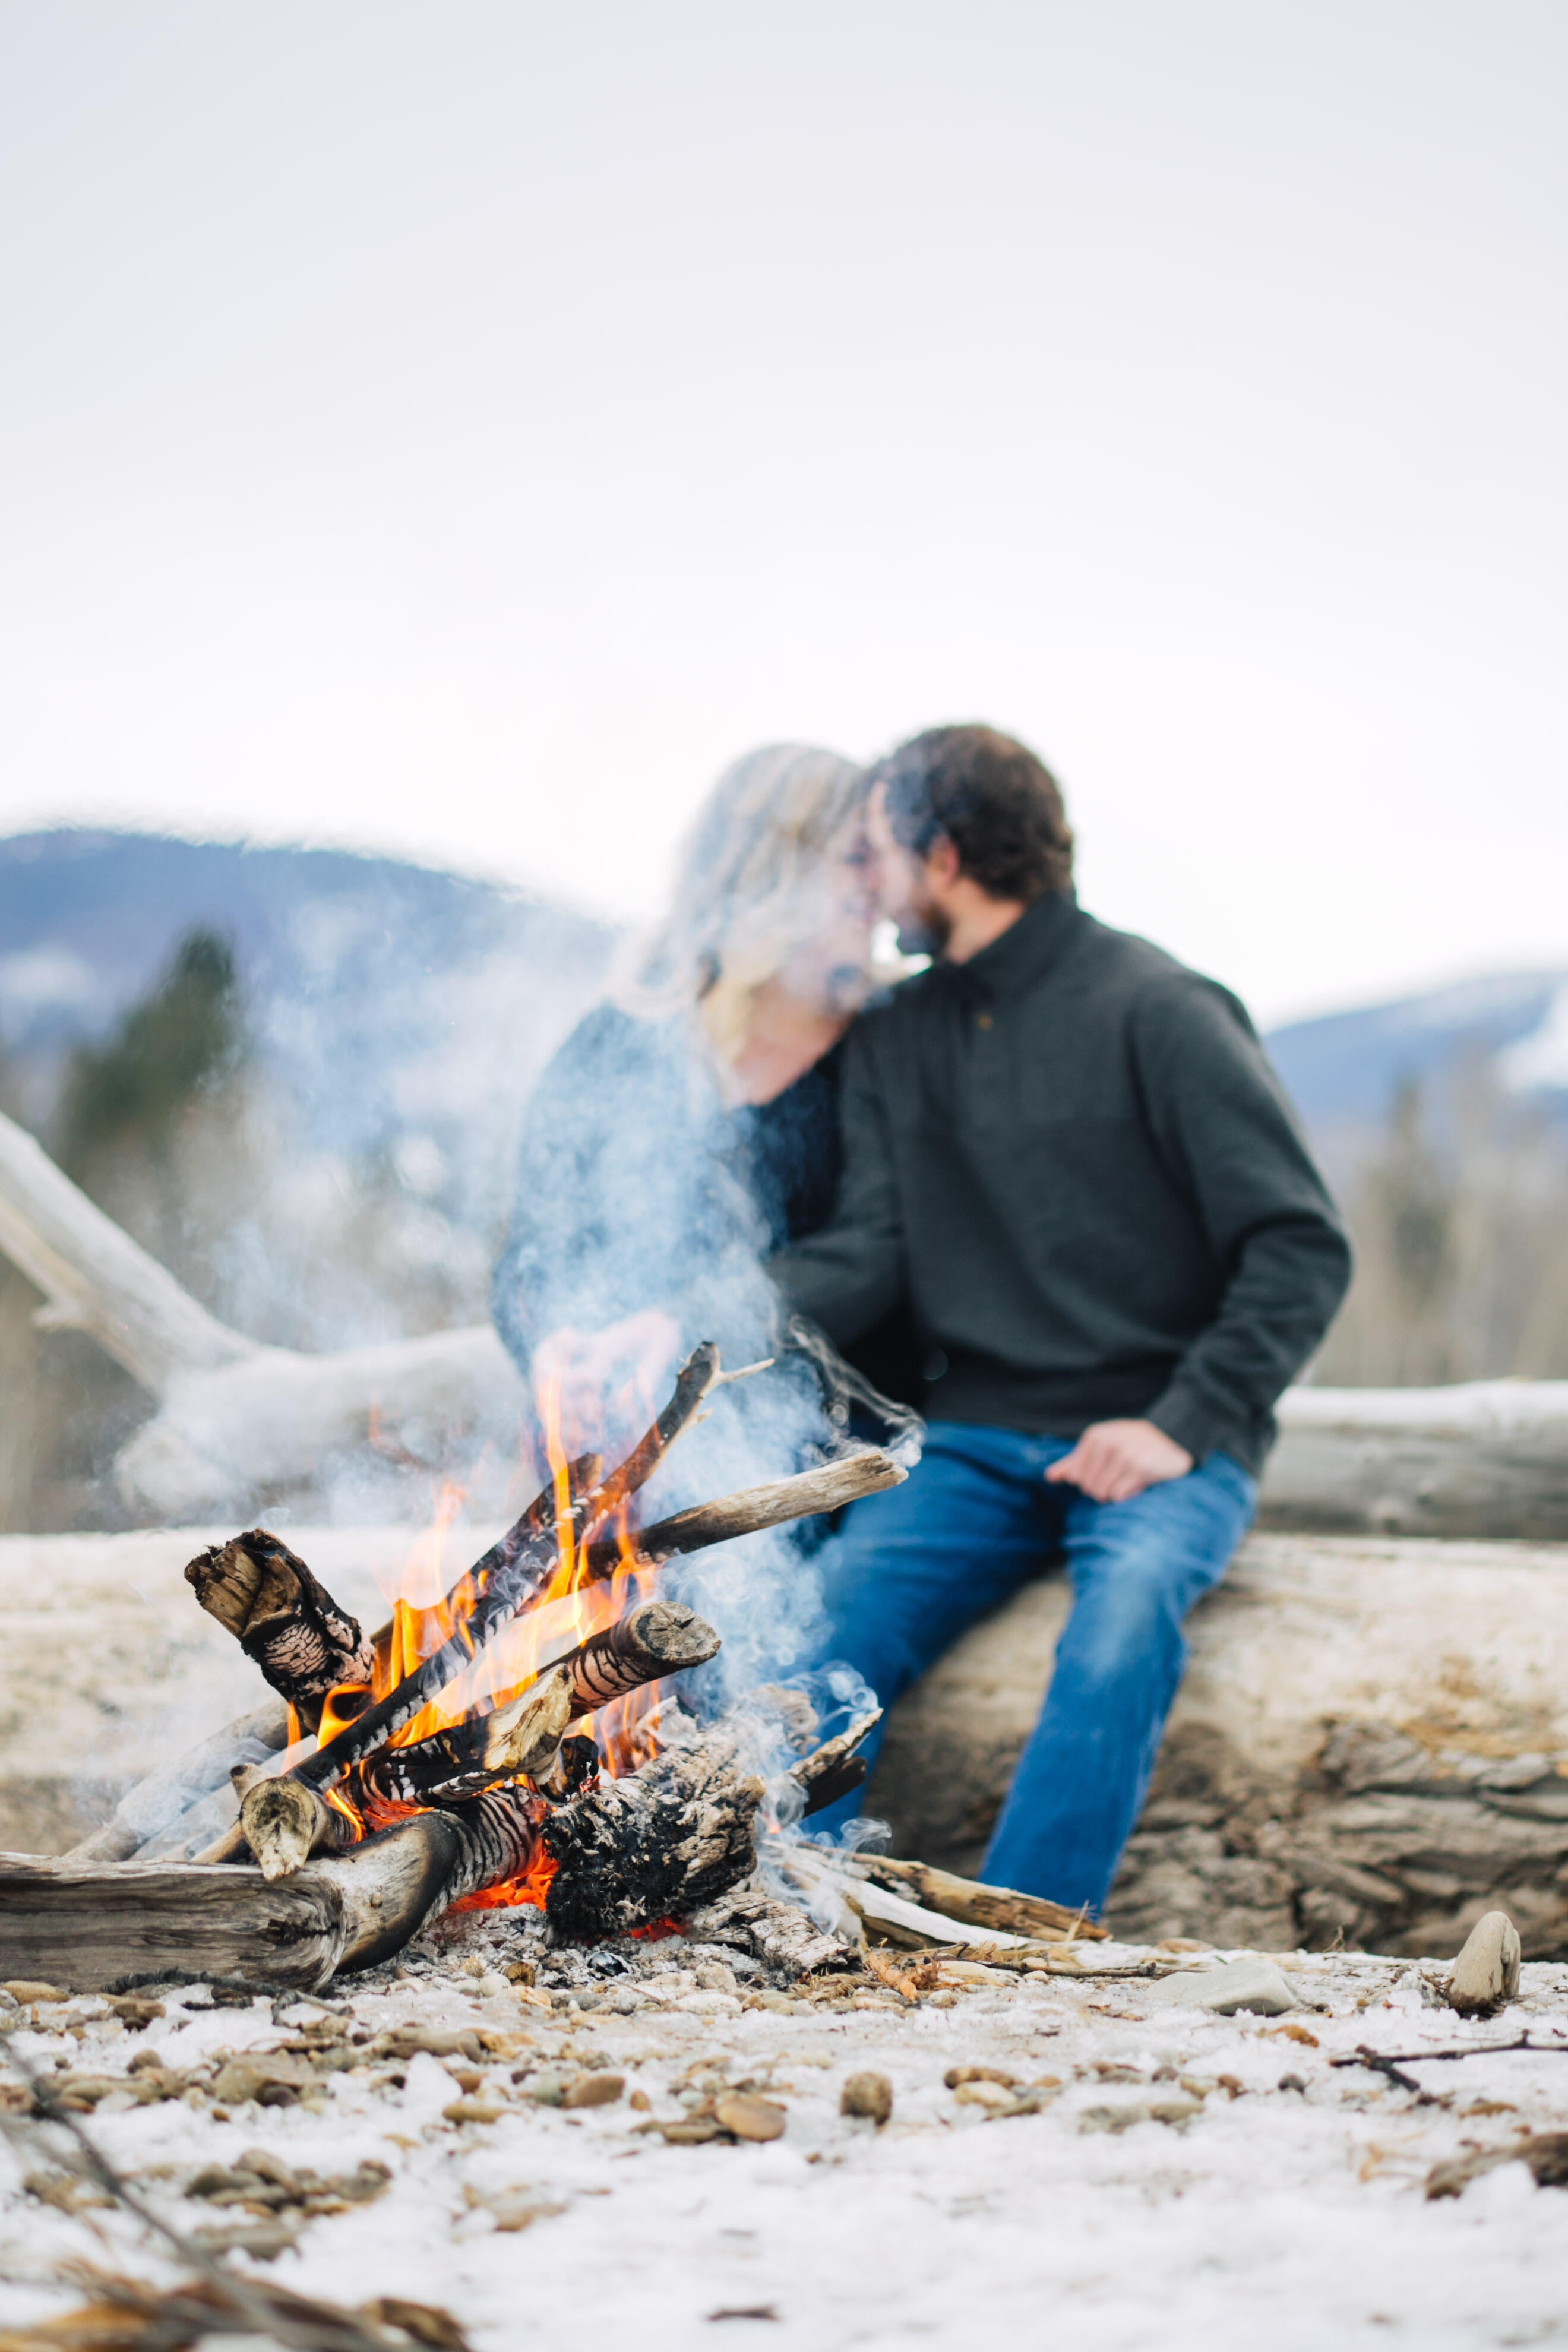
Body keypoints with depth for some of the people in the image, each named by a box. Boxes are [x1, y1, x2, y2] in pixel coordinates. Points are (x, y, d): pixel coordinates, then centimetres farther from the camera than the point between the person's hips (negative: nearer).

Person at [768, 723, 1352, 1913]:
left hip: (1157, 1441, -4)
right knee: (821, 1621, -25)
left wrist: (1184, 1427, -17)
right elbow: (866, 1253, 7)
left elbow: (1302, 1246, -7)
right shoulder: (896, 1040, 15)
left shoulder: (1155, 1010, -4)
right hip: (975, 1446, 5)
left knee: (1124, 1621, -36)